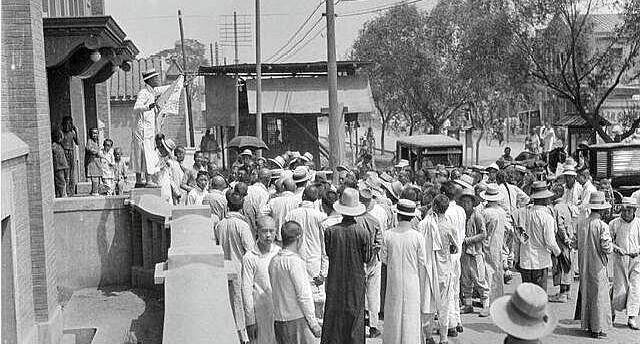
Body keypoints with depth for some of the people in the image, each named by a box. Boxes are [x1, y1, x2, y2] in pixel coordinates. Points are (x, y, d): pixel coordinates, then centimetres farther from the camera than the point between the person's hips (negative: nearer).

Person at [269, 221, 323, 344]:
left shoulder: (274, 261, 8)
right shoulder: (294, 260, -14)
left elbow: (277, 293, 9)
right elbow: (303, 295, -15)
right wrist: (314, 324, -10)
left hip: (278, 320, 7)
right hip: (297, 320, -7)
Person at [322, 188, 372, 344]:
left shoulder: (330, 231, -12)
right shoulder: (362, 232, -14)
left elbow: (328, 253, 0)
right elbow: (367, 258, -6)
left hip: (335, 281, 1)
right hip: (356, 282, -1)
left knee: (334, 315, 12)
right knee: (355, 315, 12)